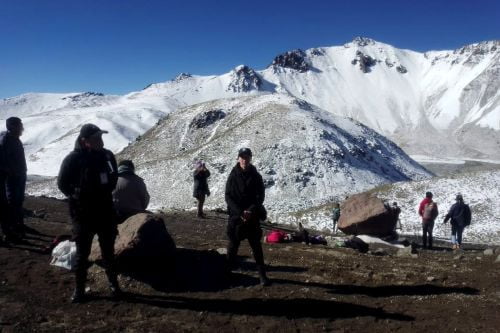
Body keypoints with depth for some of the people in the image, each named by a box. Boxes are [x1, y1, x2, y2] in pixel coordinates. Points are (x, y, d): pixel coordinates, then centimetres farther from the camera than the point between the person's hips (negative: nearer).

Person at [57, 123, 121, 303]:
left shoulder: (107, 155, -1)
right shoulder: (73, 159, -14)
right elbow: (62, 183, -3)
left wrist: (105, 194, 8)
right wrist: (77, 197, -2)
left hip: (106, 211, 4)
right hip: (82, 213, -3)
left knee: (108, 251, 13)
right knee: (82, 253, 7)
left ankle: (114, 284, 26)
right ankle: (79, 289, 20)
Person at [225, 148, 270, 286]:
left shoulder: (256, 176, 2)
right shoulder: (233, 176, 0)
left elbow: (261, 196, -1)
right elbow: (228, 197, -4)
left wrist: (251, 211, -16)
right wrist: (240, 212, -15)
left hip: (252, 216, 0)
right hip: (236, 215, 0)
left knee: (256, 246, 1)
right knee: (233, 244, 7)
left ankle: (262, 275, 5)